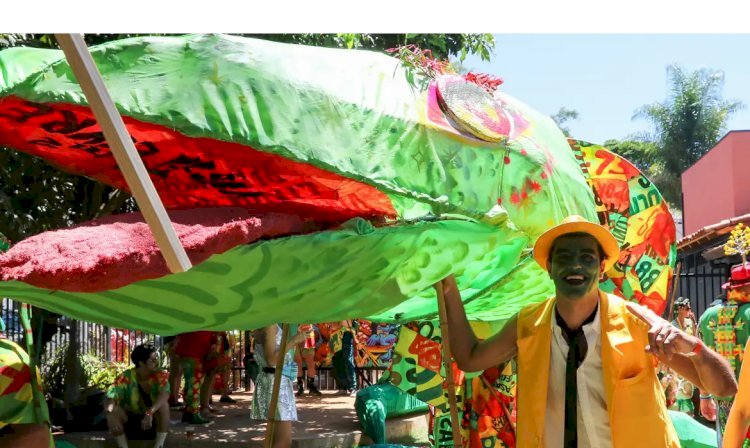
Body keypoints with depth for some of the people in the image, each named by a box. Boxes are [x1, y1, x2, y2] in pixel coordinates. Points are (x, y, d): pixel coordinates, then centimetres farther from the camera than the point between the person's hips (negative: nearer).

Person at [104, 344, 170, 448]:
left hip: (154, 419, 0)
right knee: (113, 411, -29)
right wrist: (111, 415, -52)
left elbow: (164, 393, -39)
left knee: (164, 404, -32)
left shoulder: (160, 375, -20)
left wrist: (150, 413, -54)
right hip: (130, 418, 1)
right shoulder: (126, 378, -20)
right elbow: (110, 398, -30)